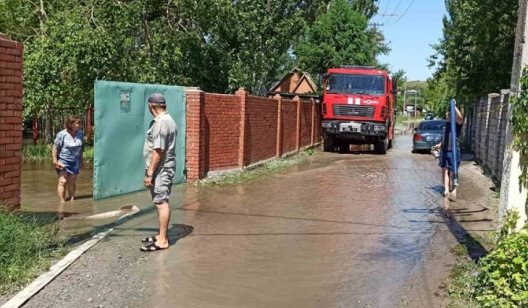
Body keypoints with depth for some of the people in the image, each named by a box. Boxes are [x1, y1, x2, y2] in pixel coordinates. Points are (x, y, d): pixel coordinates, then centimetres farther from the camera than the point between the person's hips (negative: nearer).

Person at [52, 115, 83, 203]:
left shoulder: (80, 133, 2)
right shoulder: (62, 134, -14)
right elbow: (55, 148, -10)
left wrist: (81, 160, 15)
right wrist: (55, 161, -14)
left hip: (75, 162, 5)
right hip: (63, 161, -5)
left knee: (72, 182, 9)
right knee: (63, 182, -6)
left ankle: (72, 201, 15)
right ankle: (62, 202, -3)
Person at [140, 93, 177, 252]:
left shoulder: (160, 122, -18)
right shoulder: (168, 119, 14)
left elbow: (158, 151, -23)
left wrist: (149, 173, -20)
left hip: (161, 169, -10)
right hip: (164, 167, 10)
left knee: (161, 202, -7)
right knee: (162, 202, 15)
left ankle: (162, 240, -3)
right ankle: (162, 235, 24)